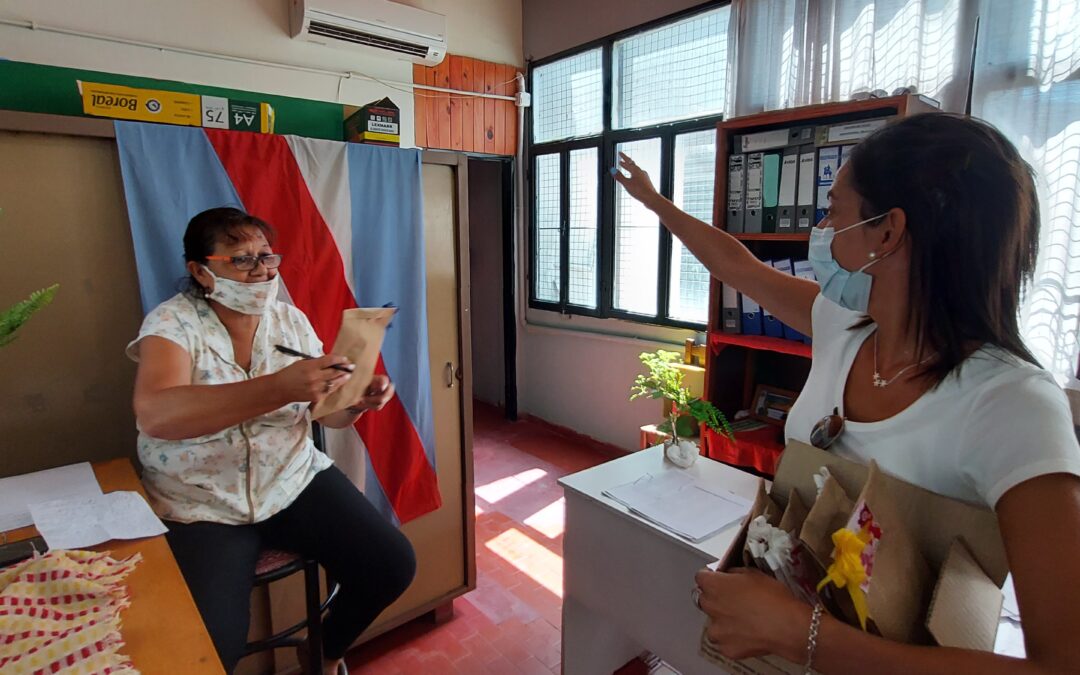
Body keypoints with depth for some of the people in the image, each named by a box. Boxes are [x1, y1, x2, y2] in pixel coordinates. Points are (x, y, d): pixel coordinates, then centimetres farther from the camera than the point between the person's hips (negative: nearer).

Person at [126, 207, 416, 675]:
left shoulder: (290, 320, 2)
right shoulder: (173, 323, -11)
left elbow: (327, 412, 5)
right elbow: (154, 415, -31)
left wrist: (359, 400, -18)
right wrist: (280, 387, -42)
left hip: (294, 479, 4)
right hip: (202, 505, -3)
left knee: (392, 565, -8)